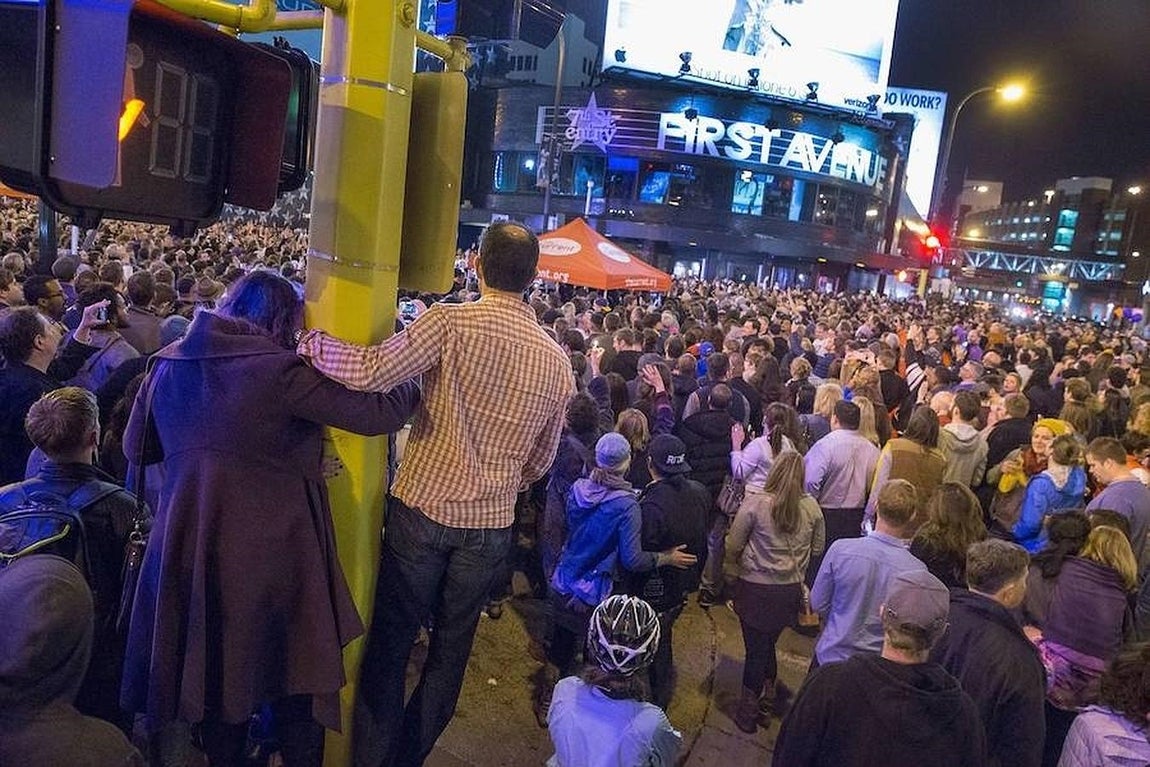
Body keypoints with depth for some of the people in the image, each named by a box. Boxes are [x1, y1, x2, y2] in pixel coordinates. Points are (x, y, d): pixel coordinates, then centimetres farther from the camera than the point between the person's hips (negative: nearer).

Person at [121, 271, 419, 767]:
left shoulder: (169, 365, 3)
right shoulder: (278, 372, -16)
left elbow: (135, 448, 15)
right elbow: (375, 414, -16)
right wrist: (413, 388, 2)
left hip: (188, 549, 6)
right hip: (271, 553, -6)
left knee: (216, 674, 24)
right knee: (297, 681, 12)